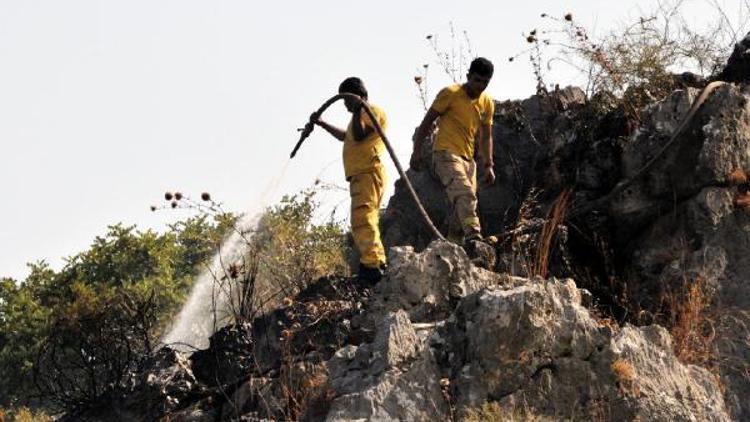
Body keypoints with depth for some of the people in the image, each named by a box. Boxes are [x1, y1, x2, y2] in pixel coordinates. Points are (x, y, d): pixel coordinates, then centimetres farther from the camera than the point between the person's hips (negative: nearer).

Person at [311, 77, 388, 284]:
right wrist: (321, 124, 47)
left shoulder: (372, 111, -1)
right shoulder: (362, 115, 29)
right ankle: (378, 264, 6)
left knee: (362, 220, -22)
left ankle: (371, 265, -32)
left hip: (368, 173, -11)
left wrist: (357, 111, -14)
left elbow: (359, 135, -16)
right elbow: (345, 136, 46)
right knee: (365, 222, 8)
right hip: (359, 175, 11)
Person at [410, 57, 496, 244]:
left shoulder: (487, 103, 12)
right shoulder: (450, 94, -6)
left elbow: (486, 137, 19)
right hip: (446, 154, -7)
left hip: (467, 159, 7)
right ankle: (474, 235, -44)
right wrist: (416, 151, -9)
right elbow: (427, 122, -4)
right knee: (465, 194, -28)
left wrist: (488, 165, 11)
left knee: (461, 207, 3)